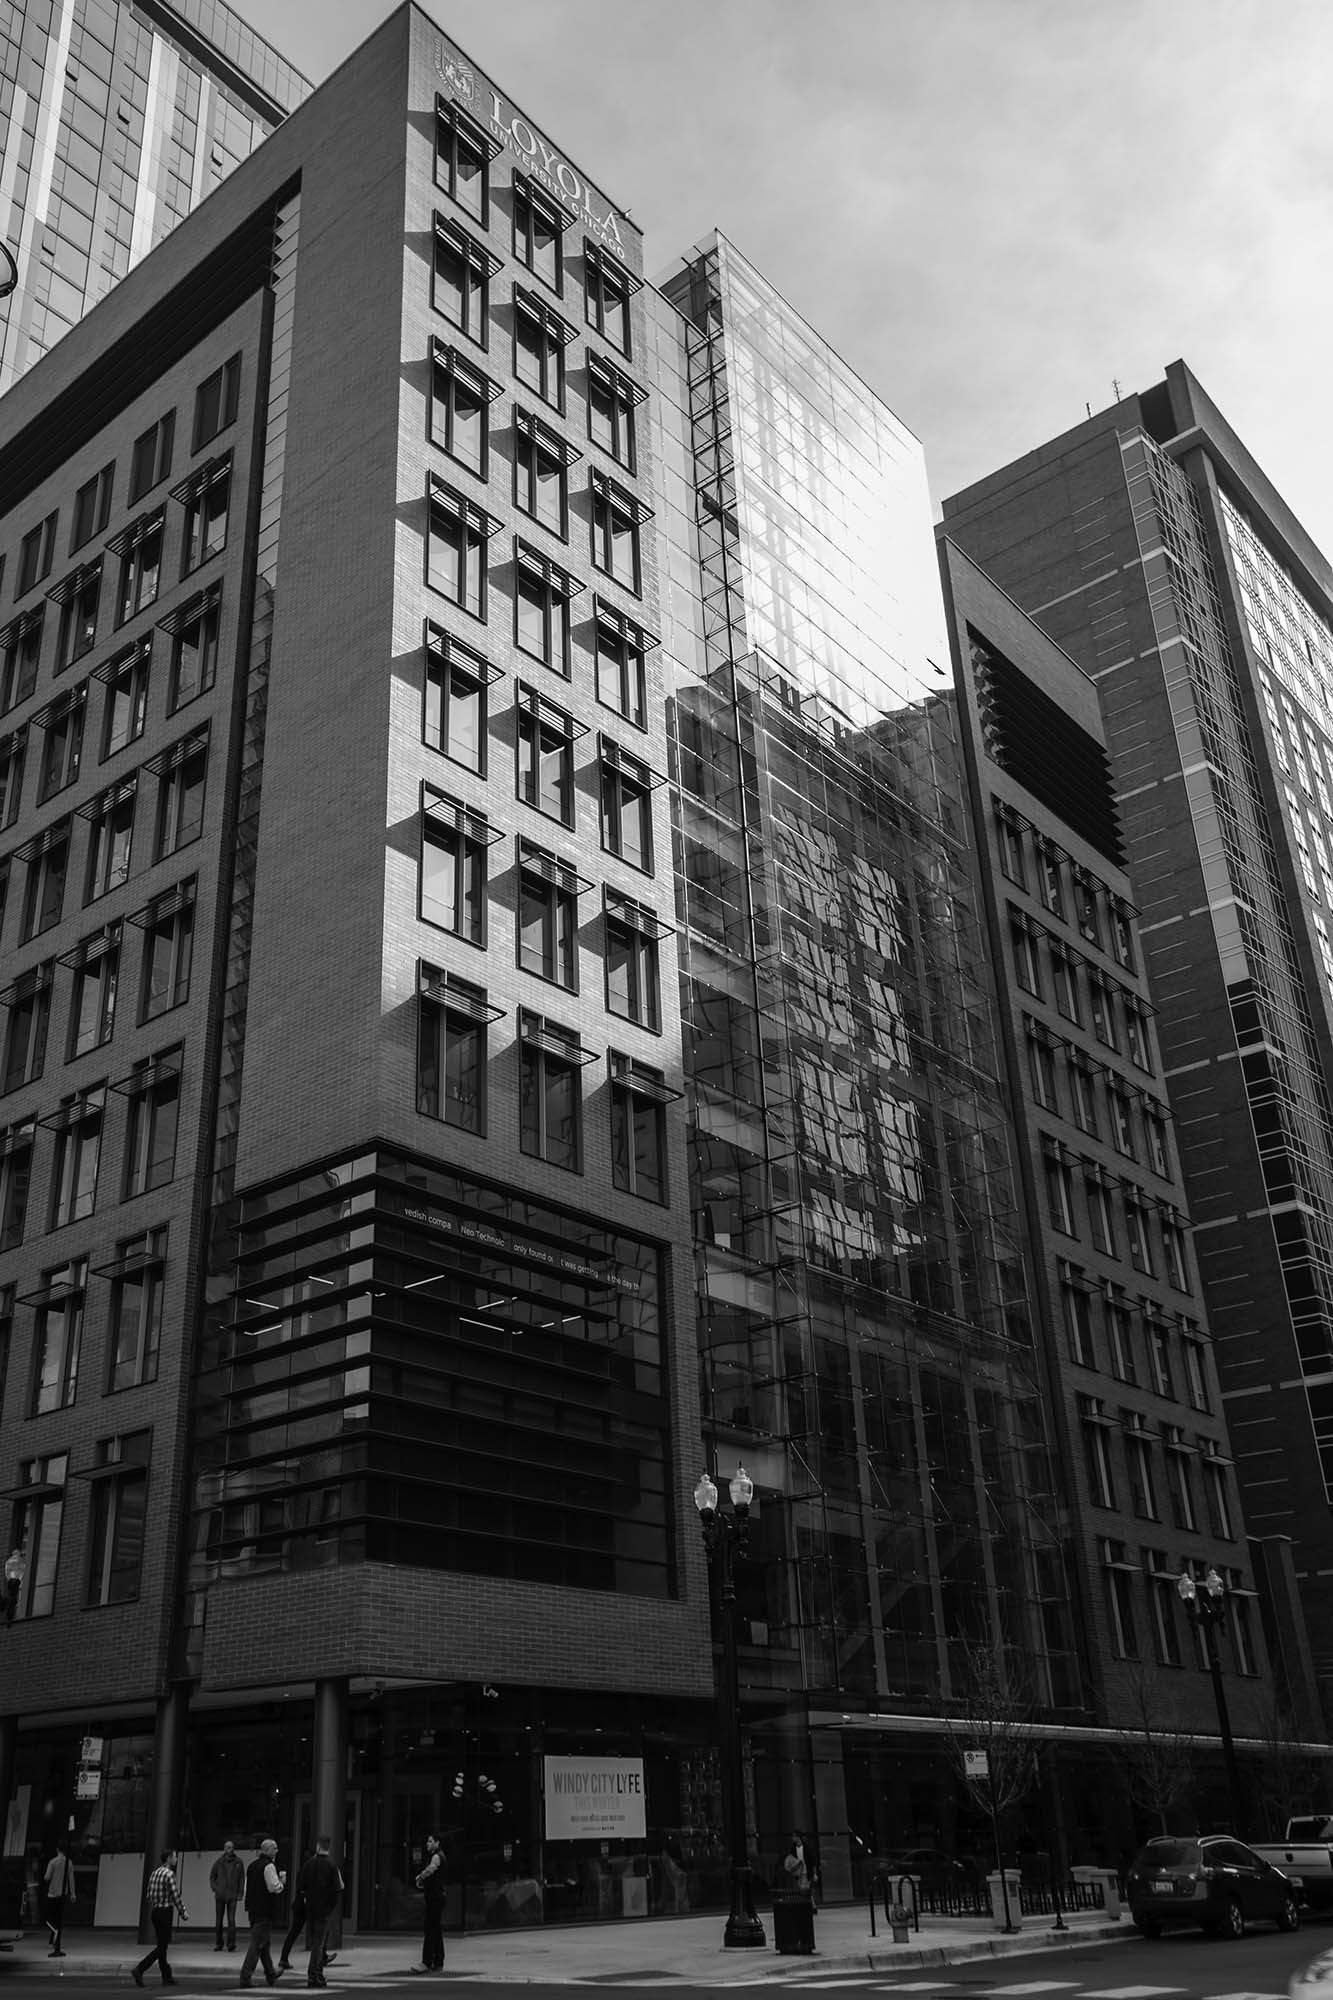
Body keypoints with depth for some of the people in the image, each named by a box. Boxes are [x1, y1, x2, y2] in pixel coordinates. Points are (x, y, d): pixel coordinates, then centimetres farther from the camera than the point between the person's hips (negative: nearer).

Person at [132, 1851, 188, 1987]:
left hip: (154, 1912, 8)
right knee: (162, 1946, -1)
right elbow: (175, 1896, -16)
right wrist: (183, 1914, -8)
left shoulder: (154, 1873, 9)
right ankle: (139, 1970, -12)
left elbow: (149, 1896, 12)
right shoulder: (169, 1874, -14)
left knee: (162, 1944, 14)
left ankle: (167, 1977, 19)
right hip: (165, 1912, -8)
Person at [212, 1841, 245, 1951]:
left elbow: (242, 1878, 7)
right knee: (219, 1920, 7)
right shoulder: (219, 1862, 2)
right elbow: (211, 1876, 11)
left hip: (232, 1895, -1)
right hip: (219, 1895, 2)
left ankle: (231, 1943, -10)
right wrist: (214, 1889, -1)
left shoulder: (238, 1862, 2)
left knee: (231, 1919, -11)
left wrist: (240, 1892, 1)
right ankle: (219, 1943, 18)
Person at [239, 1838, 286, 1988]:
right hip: (265, 1909, -9)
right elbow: (275, 1887, -19)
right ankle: (245, 1976, -5)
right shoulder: (269, 1866, -14)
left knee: (264, 1942, 17)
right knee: (257, 1943, -4)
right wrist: (282, 1882, -1)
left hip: (253, 1908, 9)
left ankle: (271, 1974, 27)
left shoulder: (252, 1865, 13)